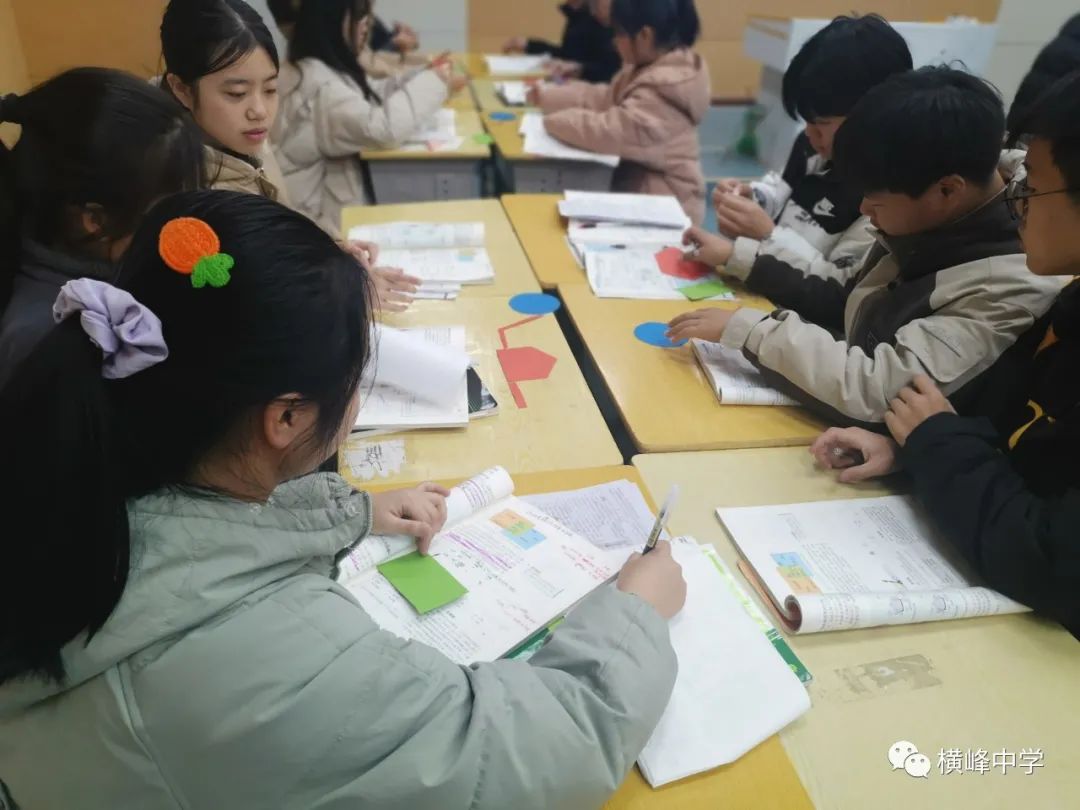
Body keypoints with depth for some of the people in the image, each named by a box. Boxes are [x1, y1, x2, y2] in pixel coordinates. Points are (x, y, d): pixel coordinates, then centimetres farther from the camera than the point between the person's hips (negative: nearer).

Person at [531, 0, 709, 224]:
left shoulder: (663, 90, -26)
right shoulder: (647, 67, 5)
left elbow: (608, 131, -31)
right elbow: (607, 98, 12)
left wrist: (553, 119, -16)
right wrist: (547, 96, 8)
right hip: (638, 185, 9)